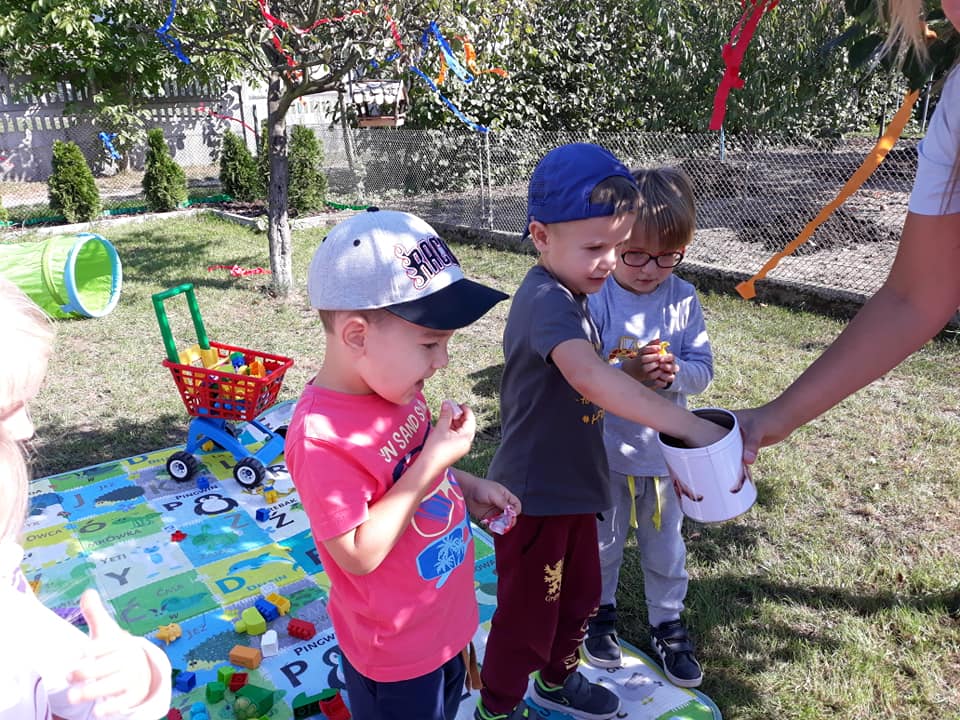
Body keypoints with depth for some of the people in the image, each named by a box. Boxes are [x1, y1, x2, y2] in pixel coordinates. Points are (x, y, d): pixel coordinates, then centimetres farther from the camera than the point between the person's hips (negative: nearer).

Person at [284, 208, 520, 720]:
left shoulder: (397, 390, -7)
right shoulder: (322, 439, -32)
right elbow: (359, 554, -30)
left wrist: (467, 486, -5)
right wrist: (433, 461, -32)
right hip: (395, 652, -7)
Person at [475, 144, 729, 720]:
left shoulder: (570, 294, 7)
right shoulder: (546, 301, -27)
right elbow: (589, 377, -46)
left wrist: (628, 372, 4)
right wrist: (690, 426, -48)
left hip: (573, 486, 9)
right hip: (534, 495, -9)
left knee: (580, 595, 27)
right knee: (528, 615, 11)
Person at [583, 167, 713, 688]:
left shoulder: (684, 300, -7)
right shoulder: (595, 300, -17)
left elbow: (703, 370, -3)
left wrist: (674, 371, -25)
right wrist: (625, 371, -35)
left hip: (665, 450, 2)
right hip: (605, 450, -2)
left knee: (664, 546, 19)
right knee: (602, 541, 19)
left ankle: (667, 624, 41)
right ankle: (600, 612, 44)